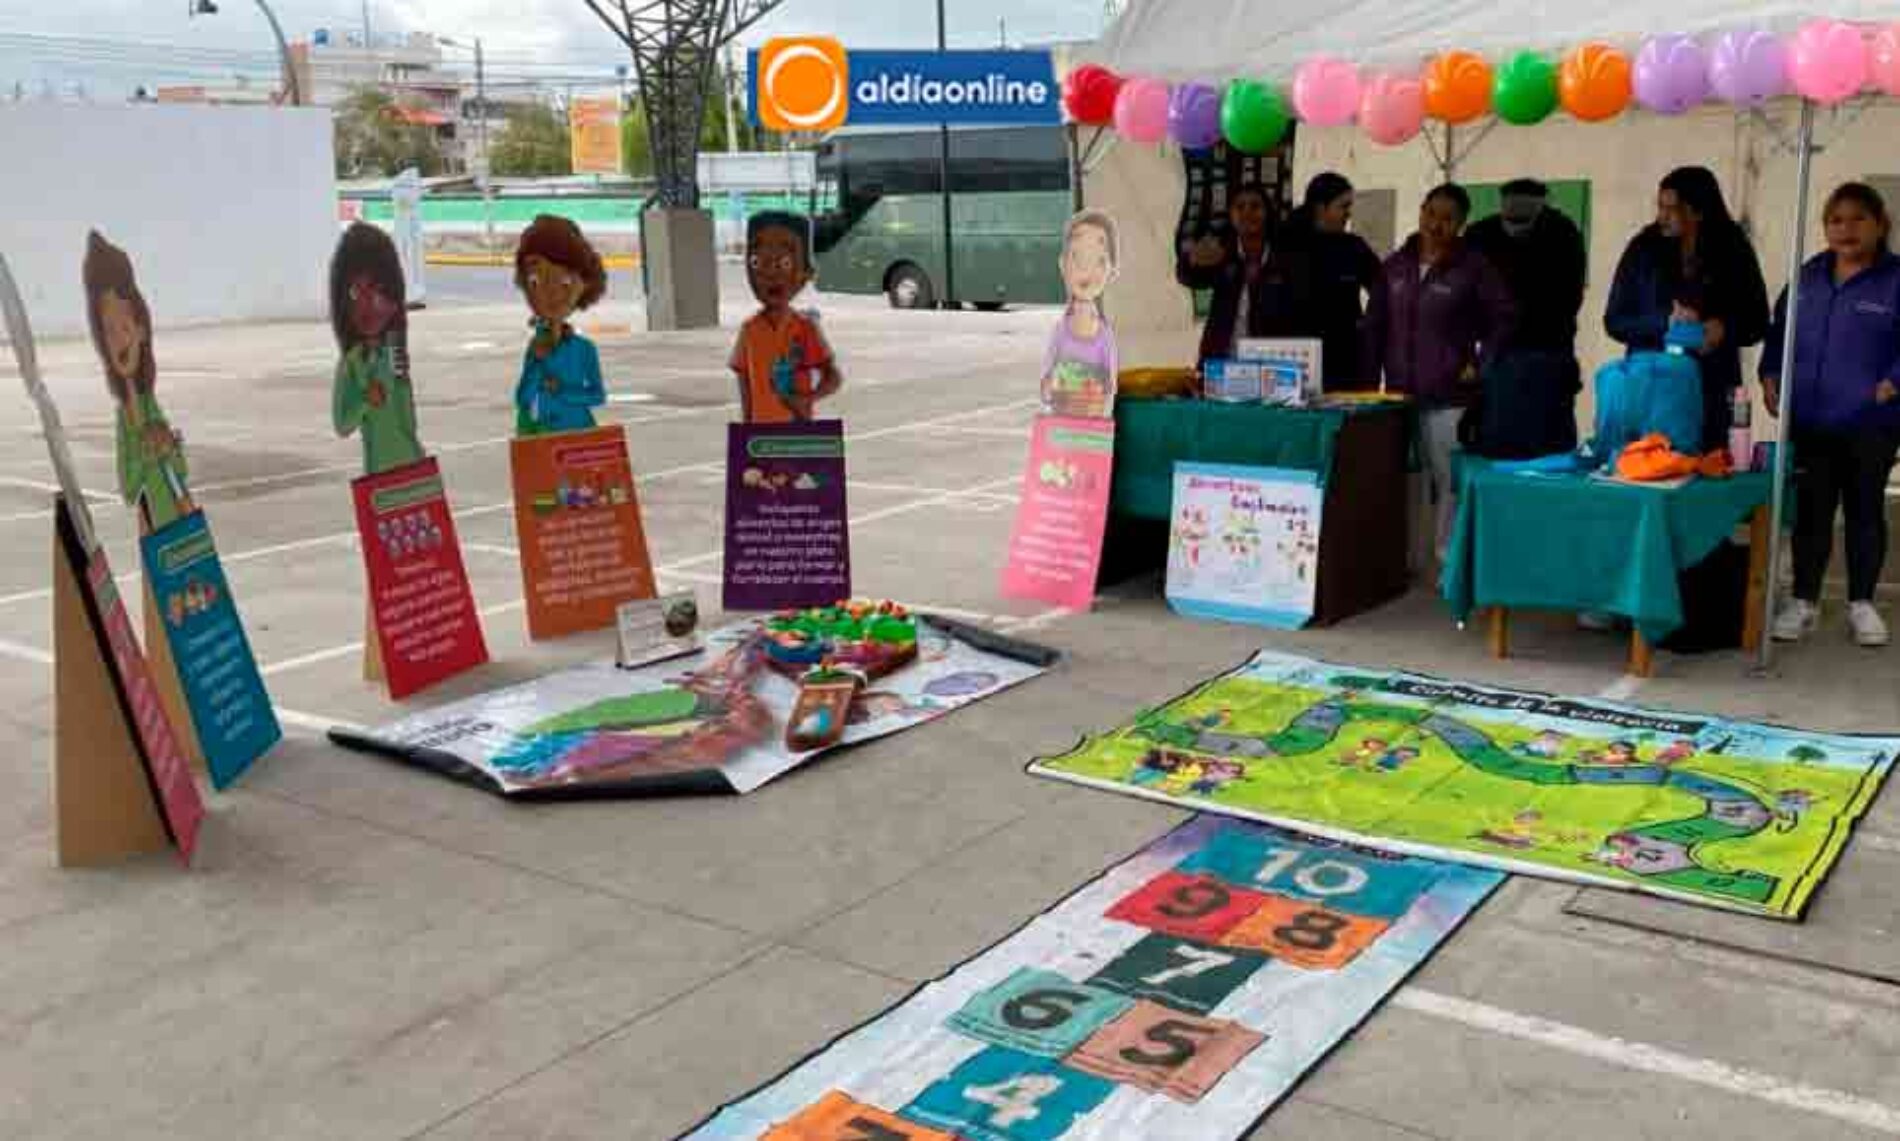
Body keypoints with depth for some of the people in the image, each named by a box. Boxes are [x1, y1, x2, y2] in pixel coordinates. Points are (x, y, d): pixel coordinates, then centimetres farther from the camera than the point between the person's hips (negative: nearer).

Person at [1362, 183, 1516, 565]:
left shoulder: (1473, 268, -2)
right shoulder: (1395, 266, 10)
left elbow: (1504, 319, 1)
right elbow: (1375, 327, 12)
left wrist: (1481, 365, -7)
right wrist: (1369, 382, 8)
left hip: (1450, 395, -4)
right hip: (1399, 393, 4)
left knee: (1449, 480, -4)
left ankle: (1449, 560, 4)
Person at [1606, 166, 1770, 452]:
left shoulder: (1734, 252, 3)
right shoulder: (1643, 249, 1)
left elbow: (1757, 324, 8)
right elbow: (1615, 321, 1)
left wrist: (1725, 329, -13)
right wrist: (1666, 321, -15)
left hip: (1712, 391, 0)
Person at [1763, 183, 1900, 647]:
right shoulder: (1808, 275, 9)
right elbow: (1780, 331, 15)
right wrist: (1771, 375, 2)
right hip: (1811, 419, 3)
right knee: (1810, 509, 7)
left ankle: (1862, 603, 19)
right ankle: (1804, 600, 17)